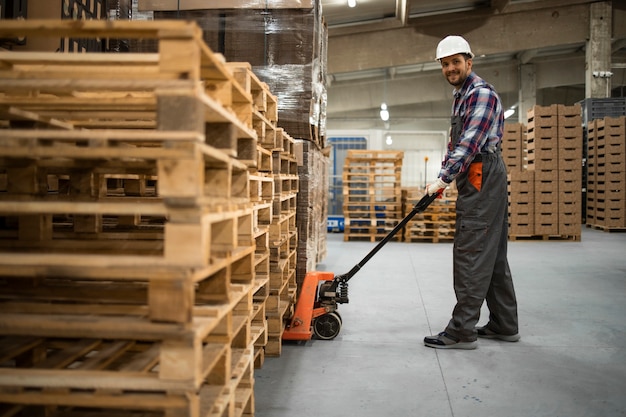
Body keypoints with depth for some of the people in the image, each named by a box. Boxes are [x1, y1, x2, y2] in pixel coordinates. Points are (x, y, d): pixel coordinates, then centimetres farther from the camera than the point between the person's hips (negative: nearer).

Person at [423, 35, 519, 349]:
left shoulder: (482, 93, -11)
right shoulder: (461, 96, 21)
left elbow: (470, 144, -19)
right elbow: (455, 143, 25)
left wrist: (444, 180, -18)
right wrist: (442, 177, 16)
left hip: (483, 178, -11)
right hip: (479, 180, 11)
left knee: (471, 254, -10)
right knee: (492, 255, 13)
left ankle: (462, 331, -6)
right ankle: (504, 325, 21)